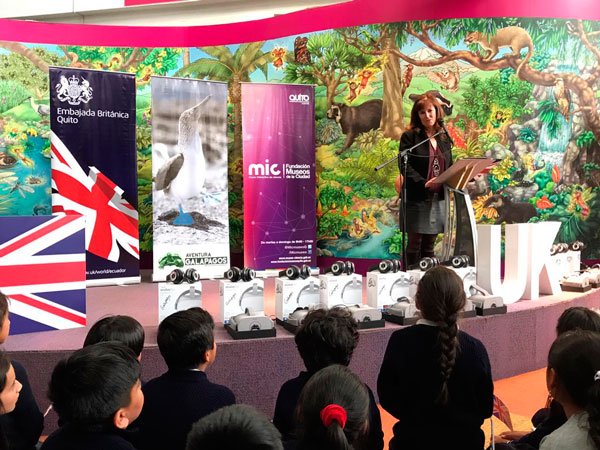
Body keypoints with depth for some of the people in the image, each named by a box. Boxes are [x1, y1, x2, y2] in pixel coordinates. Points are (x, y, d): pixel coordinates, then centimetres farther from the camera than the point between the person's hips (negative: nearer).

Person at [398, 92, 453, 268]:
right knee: (415, 243, -2)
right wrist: (423, 183, -24)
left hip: (438, 198, 5)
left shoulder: (444, 138, 15)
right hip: (417, 198, -5)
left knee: (429, 245, 11)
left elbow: (449, 167, 18)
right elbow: (405, 166, -13)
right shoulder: (409, 137, -3)